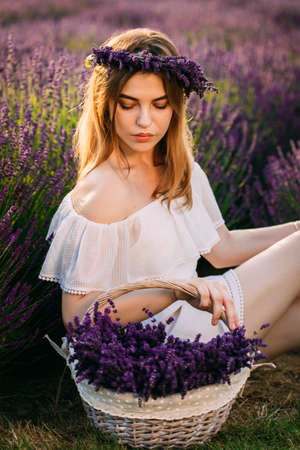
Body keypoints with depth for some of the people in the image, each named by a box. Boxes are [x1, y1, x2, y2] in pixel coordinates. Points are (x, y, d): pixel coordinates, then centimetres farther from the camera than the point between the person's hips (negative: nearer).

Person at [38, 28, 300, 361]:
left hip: (194, 317, 8)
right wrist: (179, 290, -33)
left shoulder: (182, 170, 4)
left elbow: (220, 248, 14)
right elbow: (77, 314, -22)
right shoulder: (103, 192, -22)